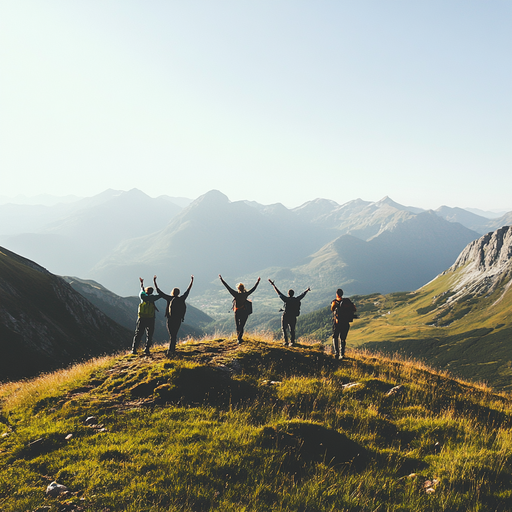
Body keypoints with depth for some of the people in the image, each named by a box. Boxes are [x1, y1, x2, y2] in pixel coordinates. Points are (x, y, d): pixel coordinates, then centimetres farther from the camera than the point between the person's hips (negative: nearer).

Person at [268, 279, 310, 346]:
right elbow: (302, 295, 17)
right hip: (293, 318, 4)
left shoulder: (286, 299, -14)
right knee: (292, 330, 14)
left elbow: (278, 293, -10)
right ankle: (292, 342, 10)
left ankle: (286, 341, 3)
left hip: (285, 317, -4)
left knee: (284, 329, 12)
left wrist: (273, 285, -3)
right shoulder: (297, 300, -3)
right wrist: (307, 290, 36)